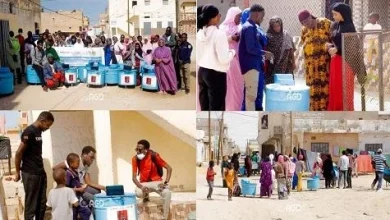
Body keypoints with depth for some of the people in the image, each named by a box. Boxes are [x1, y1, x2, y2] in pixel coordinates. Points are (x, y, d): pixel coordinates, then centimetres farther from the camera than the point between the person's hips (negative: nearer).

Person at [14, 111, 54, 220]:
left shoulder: (39, 131, 11)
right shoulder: (29, 131, -14)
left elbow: (37, 153, 11)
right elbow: (19, 153, -13)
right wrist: (17, 172, -7)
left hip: (41, 172, 8)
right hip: (30, 174, -8)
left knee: (42, 202, 12)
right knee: (31, 203, -1)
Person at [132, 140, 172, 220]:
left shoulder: (154, 156, -15)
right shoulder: (135, 159, -10)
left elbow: (169, 168, -11)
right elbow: (134, 177, -11)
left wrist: (165, 183, -23)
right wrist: (141, 187, -31)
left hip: (156, 181, -2)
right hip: (144, 183, 2)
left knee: (167, 193, -33)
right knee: (138, 193, -34)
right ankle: (146, 195, 7)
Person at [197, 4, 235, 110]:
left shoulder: (200, 34, 5)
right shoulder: (219, 34, -17)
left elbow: (197, 56, 11)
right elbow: (224, 59, -18)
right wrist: (232, 52, -1)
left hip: (202, 72, 7)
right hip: (216, 74, -7)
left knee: (204, 107, 13)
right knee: (216, 108, 1)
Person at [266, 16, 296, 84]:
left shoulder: (286, 35, 3)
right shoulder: (268, 37, -3)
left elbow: (291, 50, 8)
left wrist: (293, 62, 7)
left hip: (286, 66, 2)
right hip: (272, 67, -2)